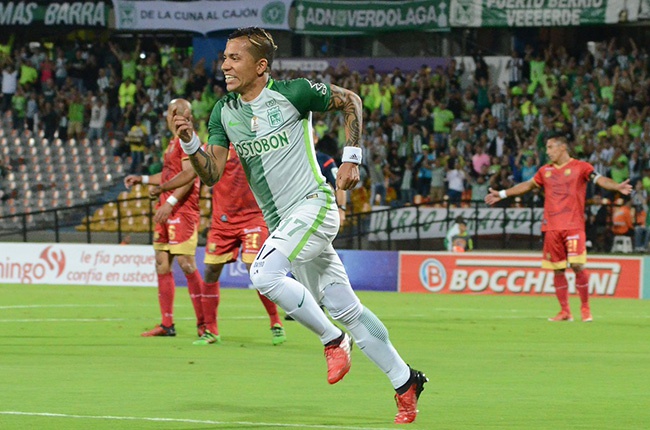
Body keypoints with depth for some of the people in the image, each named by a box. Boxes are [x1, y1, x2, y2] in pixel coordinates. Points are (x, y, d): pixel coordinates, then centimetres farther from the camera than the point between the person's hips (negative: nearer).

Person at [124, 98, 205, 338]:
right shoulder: (174, 142, 20)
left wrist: (170, 203, -23)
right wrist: (142, 179, 26)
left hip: (182, 210, -10)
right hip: (168, 211, 10)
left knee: (186, 263, -13)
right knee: (162, 263, 7)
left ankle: (204, 323, -9)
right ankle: (167, 325, 9)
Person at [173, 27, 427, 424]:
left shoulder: (293, 93, -10)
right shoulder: (224, 113, 5)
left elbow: (350, 100, 3)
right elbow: (212, 175, 1)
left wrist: (351, 159, -4)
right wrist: (191, 142, -16)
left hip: (313, 204, -7)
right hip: (283, 223, 7)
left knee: (264, 274, -26)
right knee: (344, 308, 8)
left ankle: (333, 340, -9)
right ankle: (404, 382, 18)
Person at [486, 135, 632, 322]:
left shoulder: (580, 167, 0)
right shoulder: (545, 171, 15)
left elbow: (599, 179, -11)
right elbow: (528, 185, 27)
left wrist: (617, 187, -30)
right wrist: (502, 194, 30)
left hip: (574, 226, -5)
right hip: (552, 227, 5)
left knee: (577, 265, -13)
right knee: (557, 269, 3)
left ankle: (585, 308, 0)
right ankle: (565, 312, 10)